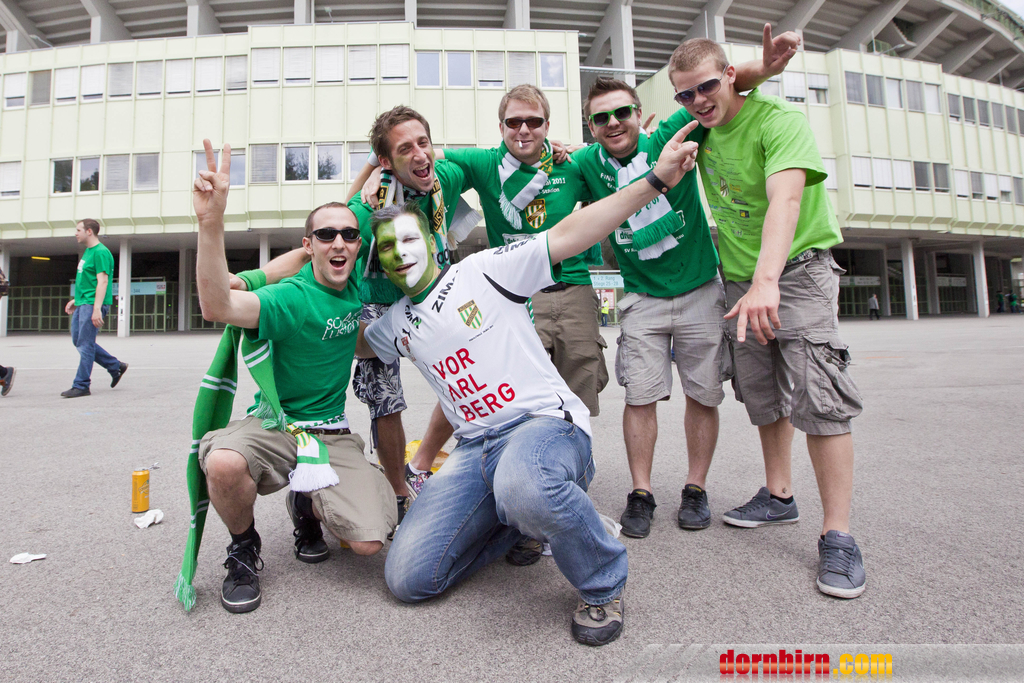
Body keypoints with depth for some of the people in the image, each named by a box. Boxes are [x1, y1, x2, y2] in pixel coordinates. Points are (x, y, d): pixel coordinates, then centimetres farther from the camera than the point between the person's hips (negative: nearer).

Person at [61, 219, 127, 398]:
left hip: (92, 304, -10)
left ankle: (82, 385, 0)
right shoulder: (88, 252, 19)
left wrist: (96, 308, -25)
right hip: (82, 304, 10)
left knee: (85, 344, -7)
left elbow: (102, 281, -20)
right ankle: (116, 366, 19)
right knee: (78, 340, 13)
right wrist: (76, 299, 22)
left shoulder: (101, 252, -12)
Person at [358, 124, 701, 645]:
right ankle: (515, 518, 18)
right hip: (475, 448, 6)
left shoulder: (482, 271, -1)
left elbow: (567, 236, -10)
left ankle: (602, 583, -9)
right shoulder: (397, 324, 16)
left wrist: (656, 180, -16)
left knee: (523, 487, -43)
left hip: (546, 422, -6)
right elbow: (352, 341, 39)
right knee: (406, 577, -5)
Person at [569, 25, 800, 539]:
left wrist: (762, 69, -31)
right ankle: (641, 495, 11)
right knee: (640, 396, -2)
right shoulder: (586, 163, -3)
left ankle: (695, 490, 21)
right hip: (643, 299, 1)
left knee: (703, 396, 5)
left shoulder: (668, 139, -10)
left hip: (701, 291, 0)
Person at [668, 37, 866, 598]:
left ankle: (837, 534, -9)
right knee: (763, 393, 9)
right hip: (742, 277, 6)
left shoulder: (779, 119, -15)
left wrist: (766, 281, -46)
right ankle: (779, 495, 24)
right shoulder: (699, 128, 5)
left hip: (798, 266, -6)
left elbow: (785, 199, -31)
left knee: (817, 393, -15)